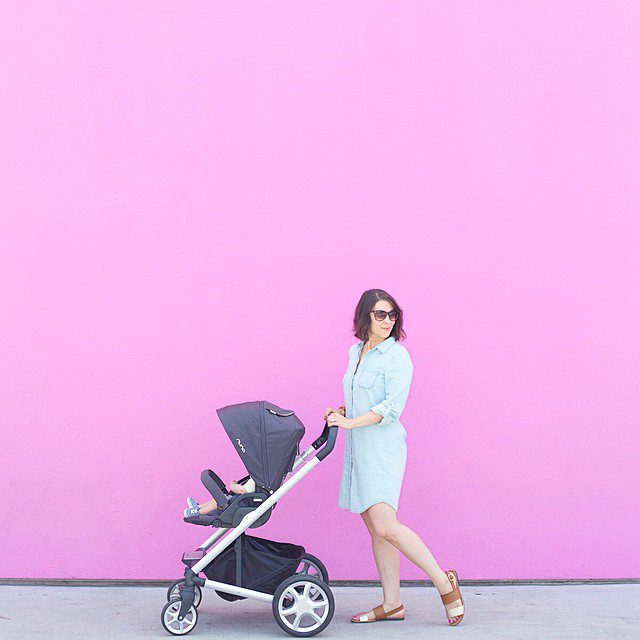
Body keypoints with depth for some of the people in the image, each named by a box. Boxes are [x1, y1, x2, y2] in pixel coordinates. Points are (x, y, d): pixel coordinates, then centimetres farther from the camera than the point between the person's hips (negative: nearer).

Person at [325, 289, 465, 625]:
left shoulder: (396, 355, -8)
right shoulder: (355, 352, 15)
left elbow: (392, 405, -18)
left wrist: (351, 422, -18)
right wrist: (341, 412, 9)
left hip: (383, 447, -8)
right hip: (358, 449, 8)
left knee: (385, 526, -17)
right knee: (375, 528, 9)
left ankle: (444, 583, -3)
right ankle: (392, 604, 16)